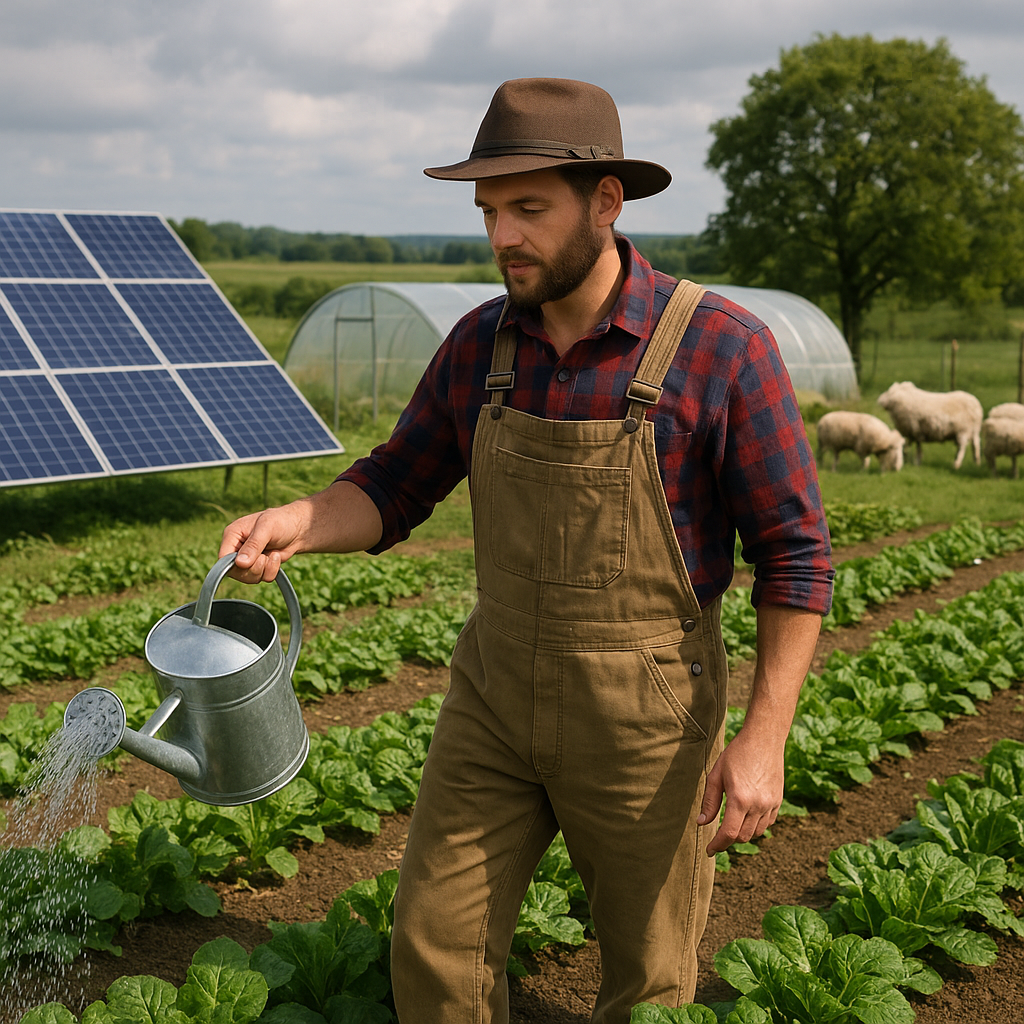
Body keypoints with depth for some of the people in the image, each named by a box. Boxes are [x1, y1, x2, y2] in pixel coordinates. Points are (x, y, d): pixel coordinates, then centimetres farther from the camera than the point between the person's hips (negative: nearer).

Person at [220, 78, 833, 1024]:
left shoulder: (724, 348, -16)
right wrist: (299, 523, -16)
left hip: (646, 719, -4)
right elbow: (393, 491, 6)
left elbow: (796, 555, -12)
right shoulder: (480, 344, -2)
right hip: (497, 700, 4)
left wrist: (764, 738, -16)